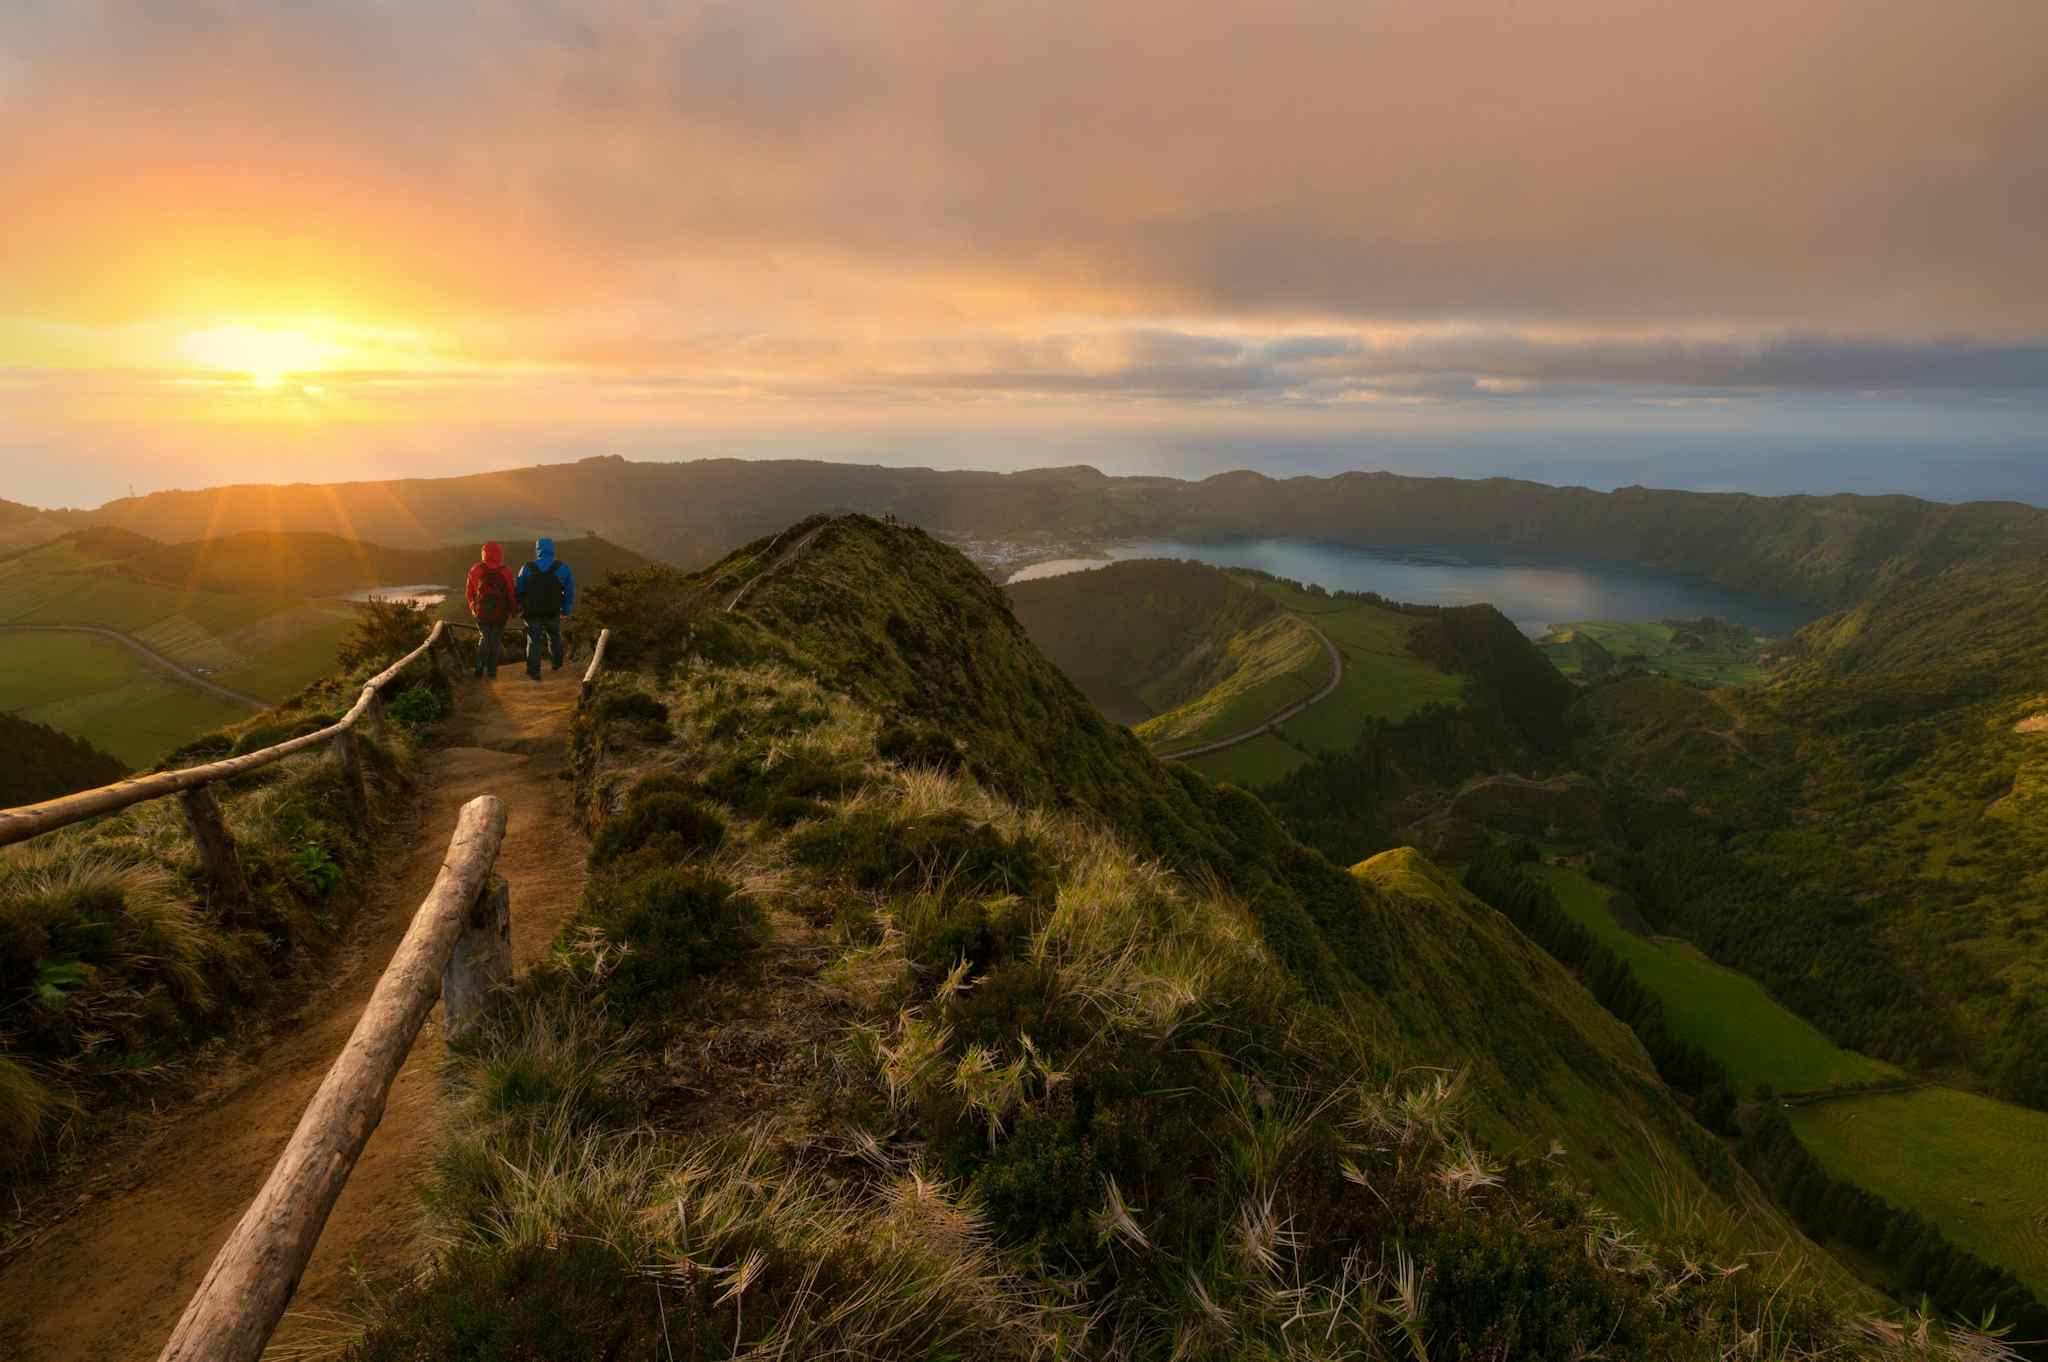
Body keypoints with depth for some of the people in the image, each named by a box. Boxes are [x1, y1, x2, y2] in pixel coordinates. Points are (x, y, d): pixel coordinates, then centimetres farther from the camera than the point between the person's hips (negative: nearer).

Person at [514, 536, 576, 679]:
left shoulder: (527, 569, -7)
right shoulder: (562, 568, -7)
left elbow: (518, 590, 1)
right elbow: (570, 591, -2)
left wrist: (520, 606, 18)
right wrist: (566, 610, 8)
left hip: (532, 613, -1)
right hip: (553, 613, 1)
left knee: (534, 642, 9)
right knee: (555, 638, 24)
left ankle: (534, 672, 10)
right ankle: (557, 664, 38)